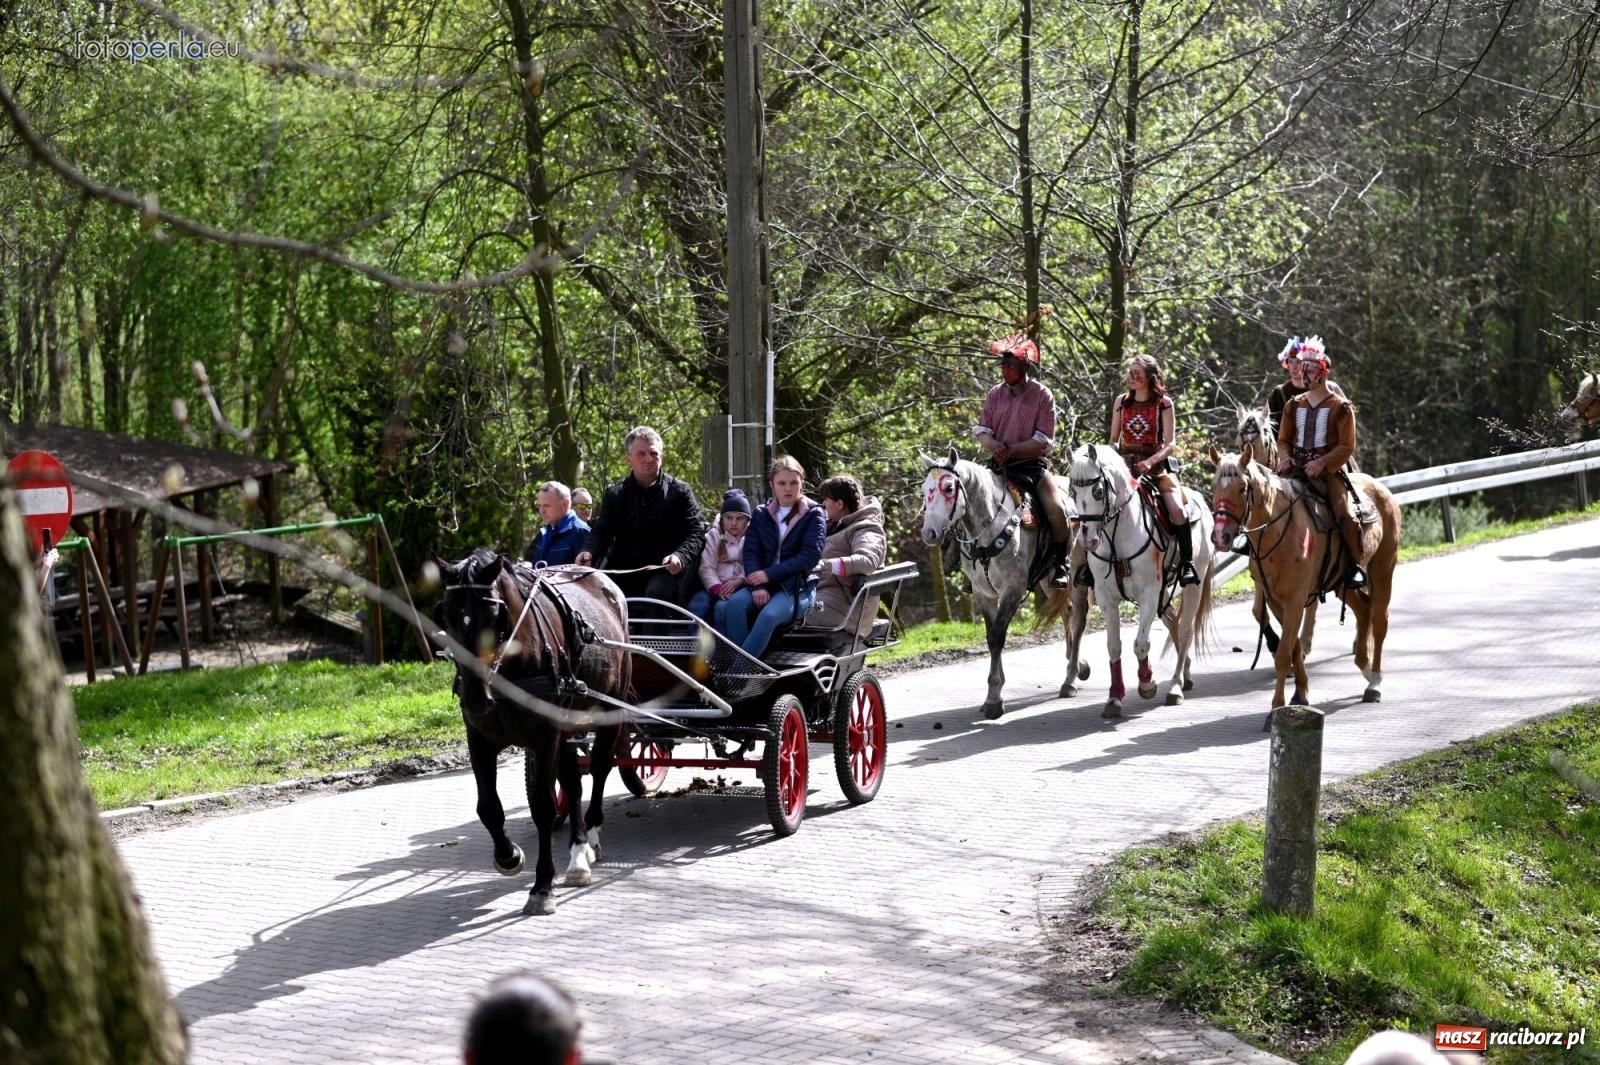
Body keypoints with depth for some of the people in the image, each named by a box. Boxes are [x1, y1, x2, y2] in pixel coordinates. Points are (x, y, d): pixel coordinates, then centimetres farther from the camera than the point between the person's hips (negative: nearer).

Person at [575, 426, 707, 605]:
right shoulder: (614, 494, 17)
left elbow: (695, 532, 1)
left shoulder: (679, 491, 8)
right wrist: (588, 551, -12)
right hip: (622, 571, 3)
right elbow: (600, 532, 12)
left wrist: (680, 557, -21)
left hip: (663, 570, -2)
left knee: (656, 593, -35)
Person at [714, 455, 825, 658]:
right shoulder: (762, 514, 14)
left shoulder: (813, 514, 3)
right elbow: (751, 551, 4)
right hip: (762, 583, 4)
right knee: (734, 604, -28)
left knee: (768, 615, -34)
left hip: (798, 587, -4)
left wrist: (769, 574, -14)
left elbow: (810, 556, -9)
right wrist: (758, 586, -14)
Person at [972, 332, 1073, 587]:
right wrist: (994, 446, -15)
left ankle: (1061, 565, -8)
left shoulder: (1042, 396, -4)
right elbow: (981, 430, 7)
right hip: (999, 465, 4)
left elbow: (1043, 441, -10)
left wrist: (1011, 450, -19)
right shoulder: (995, 394, 7)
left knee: (1056, 509, -24)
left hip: (1032, 464, -4)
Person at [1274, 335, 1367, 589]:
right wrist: (1285, 457, -4)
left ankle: (1355, 565, -11)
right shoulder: (1294, 405, 14)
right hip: (1297, 468, 5)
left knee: (1343, 512, -24)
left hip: (1329, 469, -5)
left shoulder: (1340, 407, 0)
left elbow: (1347, 446, -5)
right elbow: (1283, 439, 18)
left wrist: (1322, 463, -18)